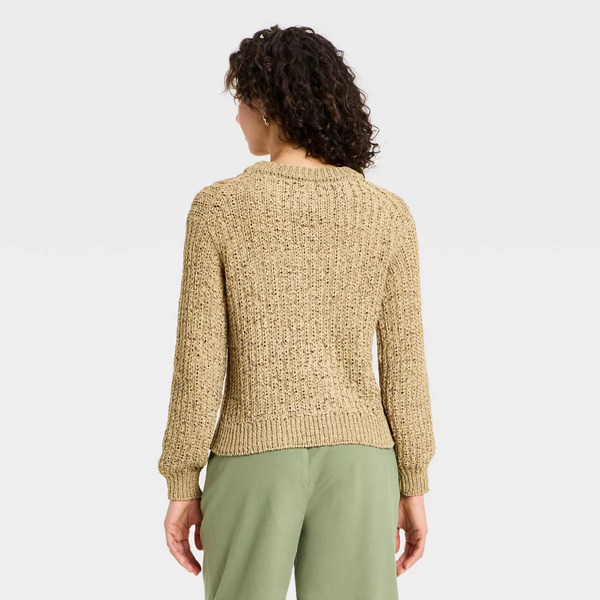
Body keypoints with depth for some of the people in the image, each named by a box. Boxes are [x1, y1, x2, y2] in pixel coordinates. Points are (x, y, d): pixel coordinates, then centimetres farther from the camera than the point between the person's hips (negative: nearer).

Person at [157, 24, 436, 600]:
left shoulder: (218, 207, -8)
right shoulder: (388, 214, -2)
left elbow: (199, 363, -9)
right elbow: (403, 365, -2)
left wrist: (180, 488, 0)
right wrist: (413, 489, 7)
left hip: (255, 466, -2)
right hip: (354, 465, 2)